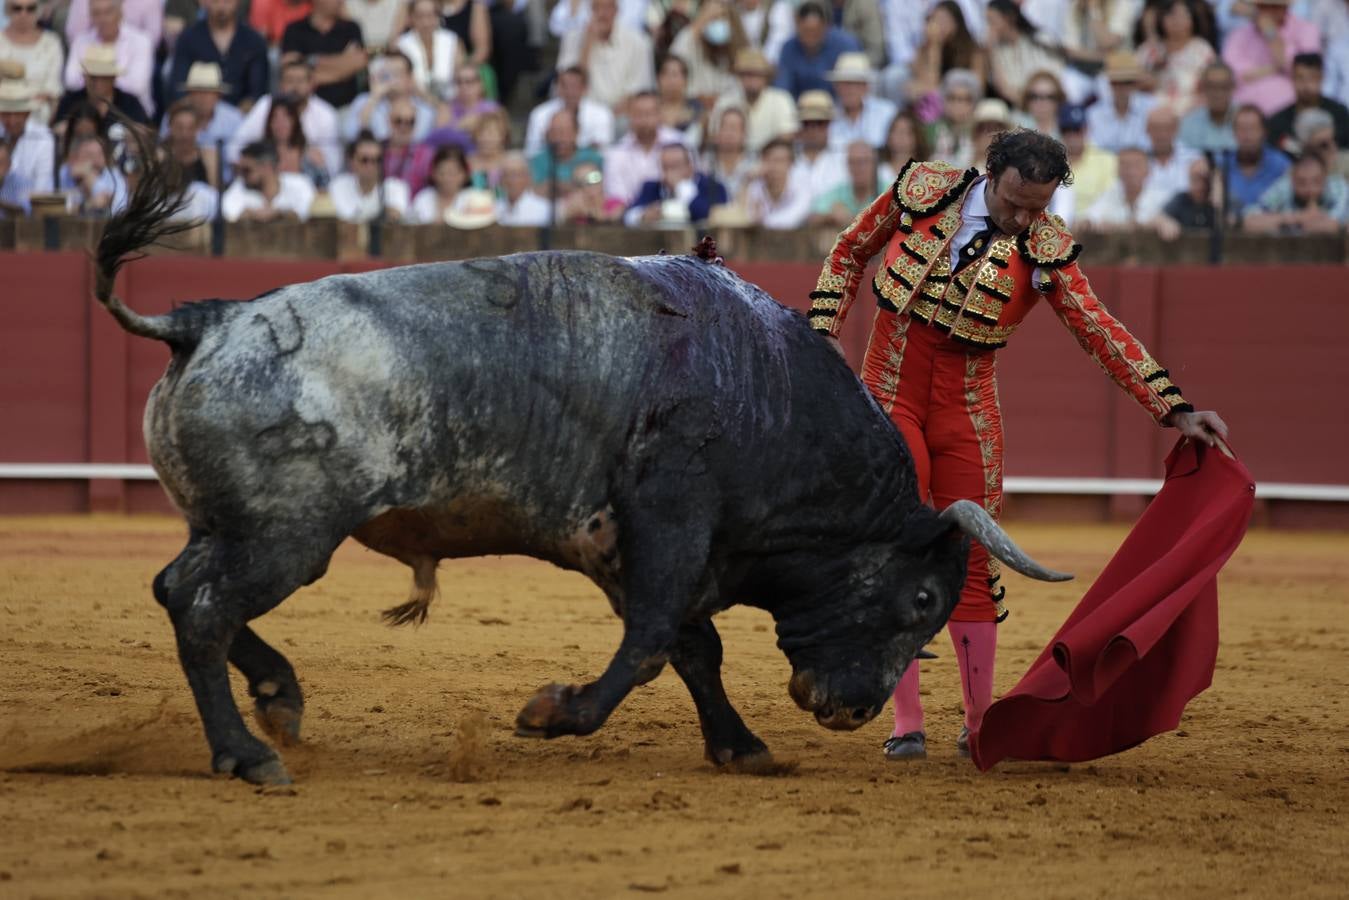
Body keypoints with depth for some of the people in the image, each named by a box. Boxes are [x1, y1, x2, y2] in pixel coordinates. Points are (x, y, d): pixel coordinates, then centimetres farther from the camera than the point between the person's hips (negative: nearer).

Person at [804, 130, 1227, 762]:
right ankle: (906, 725, -2)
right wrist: (822, 331, 1)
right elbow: (850, 254, 8)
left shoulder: (1046, 250, -6)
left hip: (967, 411, 1)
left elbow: (1102, 332, -8)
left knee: (972, 565, 0)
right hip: (888, 395, -1)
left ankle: (979, 726, 10)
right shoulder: (923, 191, -6)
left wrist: (1176, 410, -15)